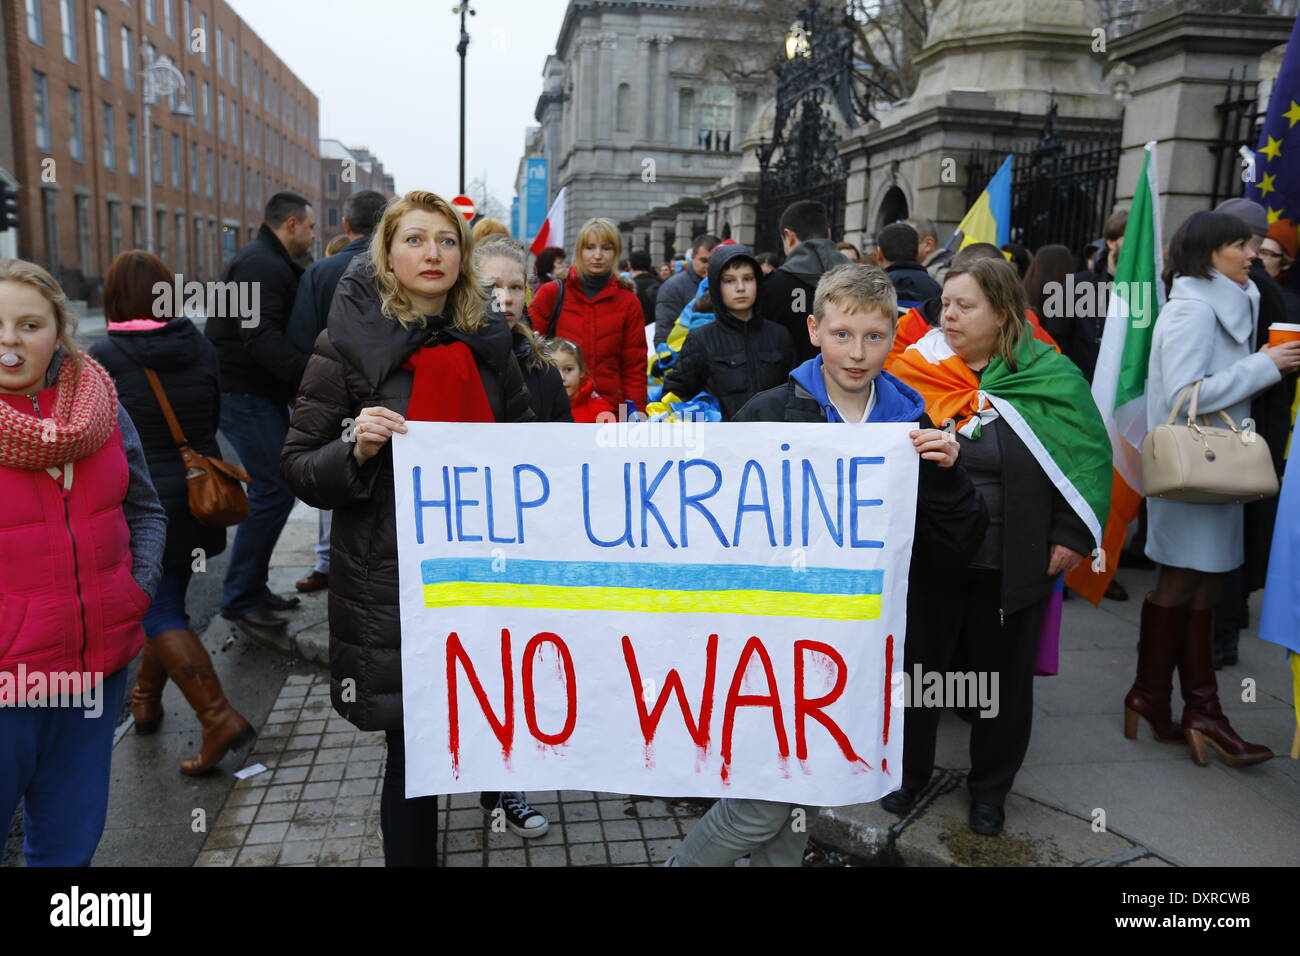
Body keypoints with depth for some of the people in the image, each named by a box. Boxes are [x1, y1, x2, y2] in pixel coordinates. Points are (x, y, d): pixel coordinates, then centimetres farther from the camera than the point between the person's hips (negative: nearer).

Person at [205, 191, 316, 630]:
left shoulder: (270, 263, 19)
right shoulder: (262, 265, -15)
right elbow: (260, 336, -29)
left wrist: (299, 380, 14)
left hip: (261, 393, 11)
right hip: (243, 392, -11)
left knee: (273, 488, 13)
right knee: (275, 490, -11)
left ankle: (252, 587, 22)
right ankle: (241, 598, -3)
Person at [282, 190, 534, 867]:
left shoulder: (485, 341, 9)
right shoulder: (349, 344, -4)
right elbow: (300, 468, -3)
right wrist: (354, 448, -22)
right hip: (392, 577, -4)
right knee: (412, 742, 2)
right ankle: (409, 851, 25)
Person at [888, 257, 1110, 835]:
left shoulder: (1049, 376, -6)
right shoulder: (918, 370, -2)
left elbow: (1088, 453, -4)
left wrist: (1072, 535, -8)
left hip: (1014, 563, -1)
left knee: (1004, 675, 13)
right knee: (916, 662, 12)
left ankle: (990, 788, 34)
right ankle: (910, 772, 34)